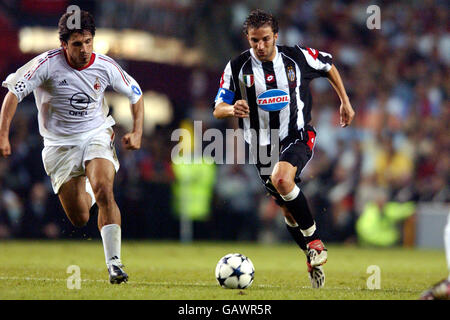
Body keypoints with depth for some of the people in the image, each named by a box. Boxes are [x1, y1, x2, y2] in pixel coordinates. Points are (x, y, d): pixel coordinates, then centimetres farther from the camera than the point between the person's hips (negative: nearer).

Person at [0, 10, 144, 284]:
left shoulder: (105, 66, -9)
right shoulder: (49, 64, -17)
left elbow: (136, 94, 8)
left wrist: (137, 132, -2)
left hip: (96, 135, 1)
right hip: (60, 145, 0)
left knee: (103, 192, -28)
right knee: (79, 220, 1)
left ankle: (114, 262, -25)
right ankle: (85, 194, 41)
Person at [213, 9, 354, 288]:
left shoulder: (297, 57, -6)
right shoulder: (237, 68, -5)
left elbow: (328, 65, 14)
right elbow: (218, 109, -3)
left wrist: (345, 101, 14)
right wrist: (232, 109, -26)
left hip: (298, 137, -3)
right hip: (264, 146, 3)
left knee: (281, 178, -33)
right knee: (288, 209, 9)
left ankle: (314, 239, -18)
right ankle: (314, 259, 28)